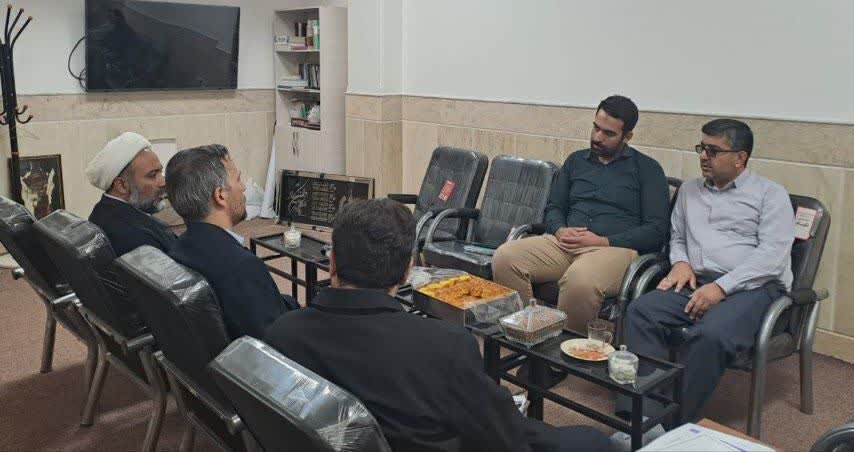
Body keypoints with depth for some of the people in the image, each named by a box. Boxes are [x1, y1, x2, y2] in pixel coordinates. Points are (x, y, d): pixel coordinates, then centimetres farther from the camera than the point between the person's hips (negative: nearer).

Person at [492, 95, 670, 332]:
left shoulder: (647, 169, 8)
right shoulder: (576, 160, 22)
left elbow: (656, 230, 1)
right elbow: (553, 207, 25)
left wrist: (603, 241, -10)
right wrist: (560, 231, 0)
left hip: (615, 248, -4)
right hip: (565, 244, 5)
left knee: (580, 279, -40)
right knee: (504, 257, -23)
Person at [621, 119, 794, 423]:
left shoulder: (770, 194, 5)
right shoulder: (689, 190, 22)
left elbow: (773, 253, -7)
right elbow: (676, 237, 28)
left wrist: (721, 287, -17)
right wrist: (680, 262, 3)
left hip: (752, 286, -5)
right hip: (697, 283, 5)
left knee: (711, 334, -36)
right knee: (641, 311, -25)